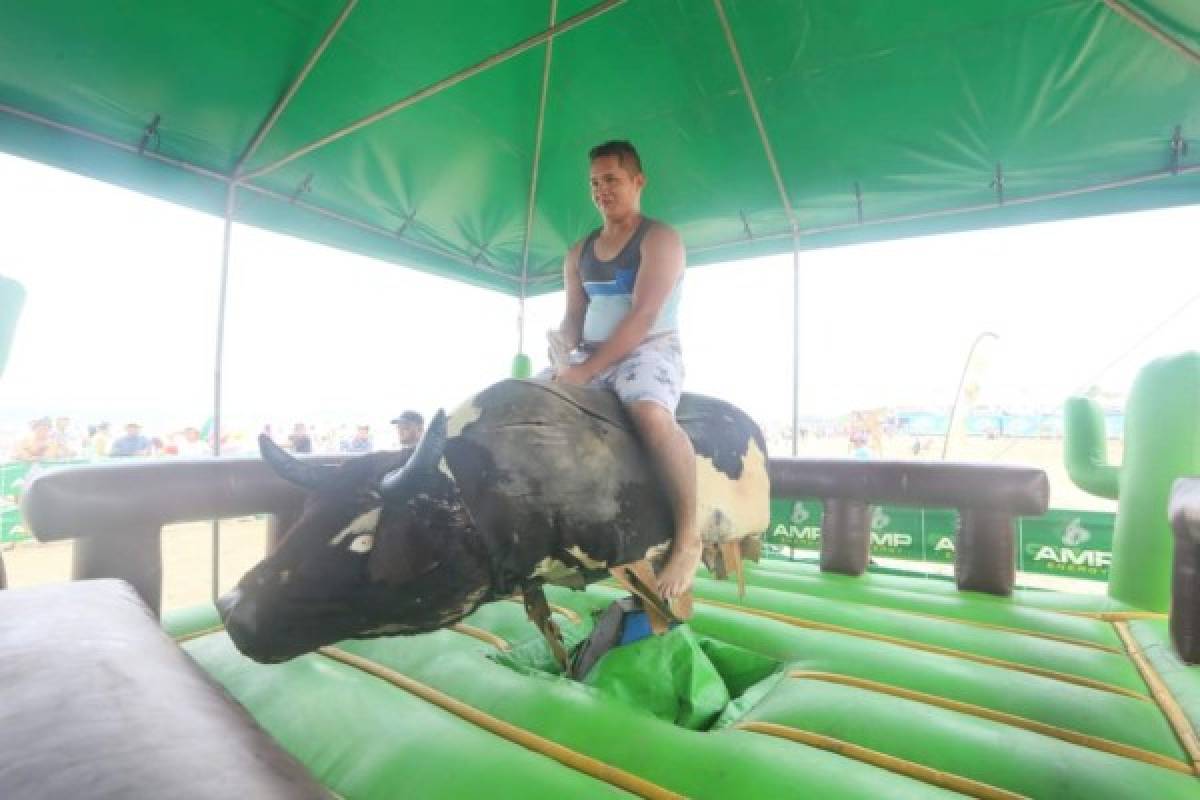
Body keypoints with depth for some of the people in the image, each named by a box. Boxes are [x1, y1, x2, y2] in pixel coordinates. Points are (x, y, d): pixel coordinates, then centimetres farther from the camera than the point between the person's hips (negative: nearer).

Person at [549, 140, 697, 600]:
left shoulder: (659, 239, -3)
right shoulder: (579, 253, 17)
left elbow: (642, 315, -16)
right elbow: (573, 319, 15)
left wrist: (587, 370, -21)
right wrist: (563, 351, -9)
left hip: (649, 351, -6)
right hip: (590, 356, 7)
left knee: (651, 415, -37)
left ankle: (688, 538, -21)